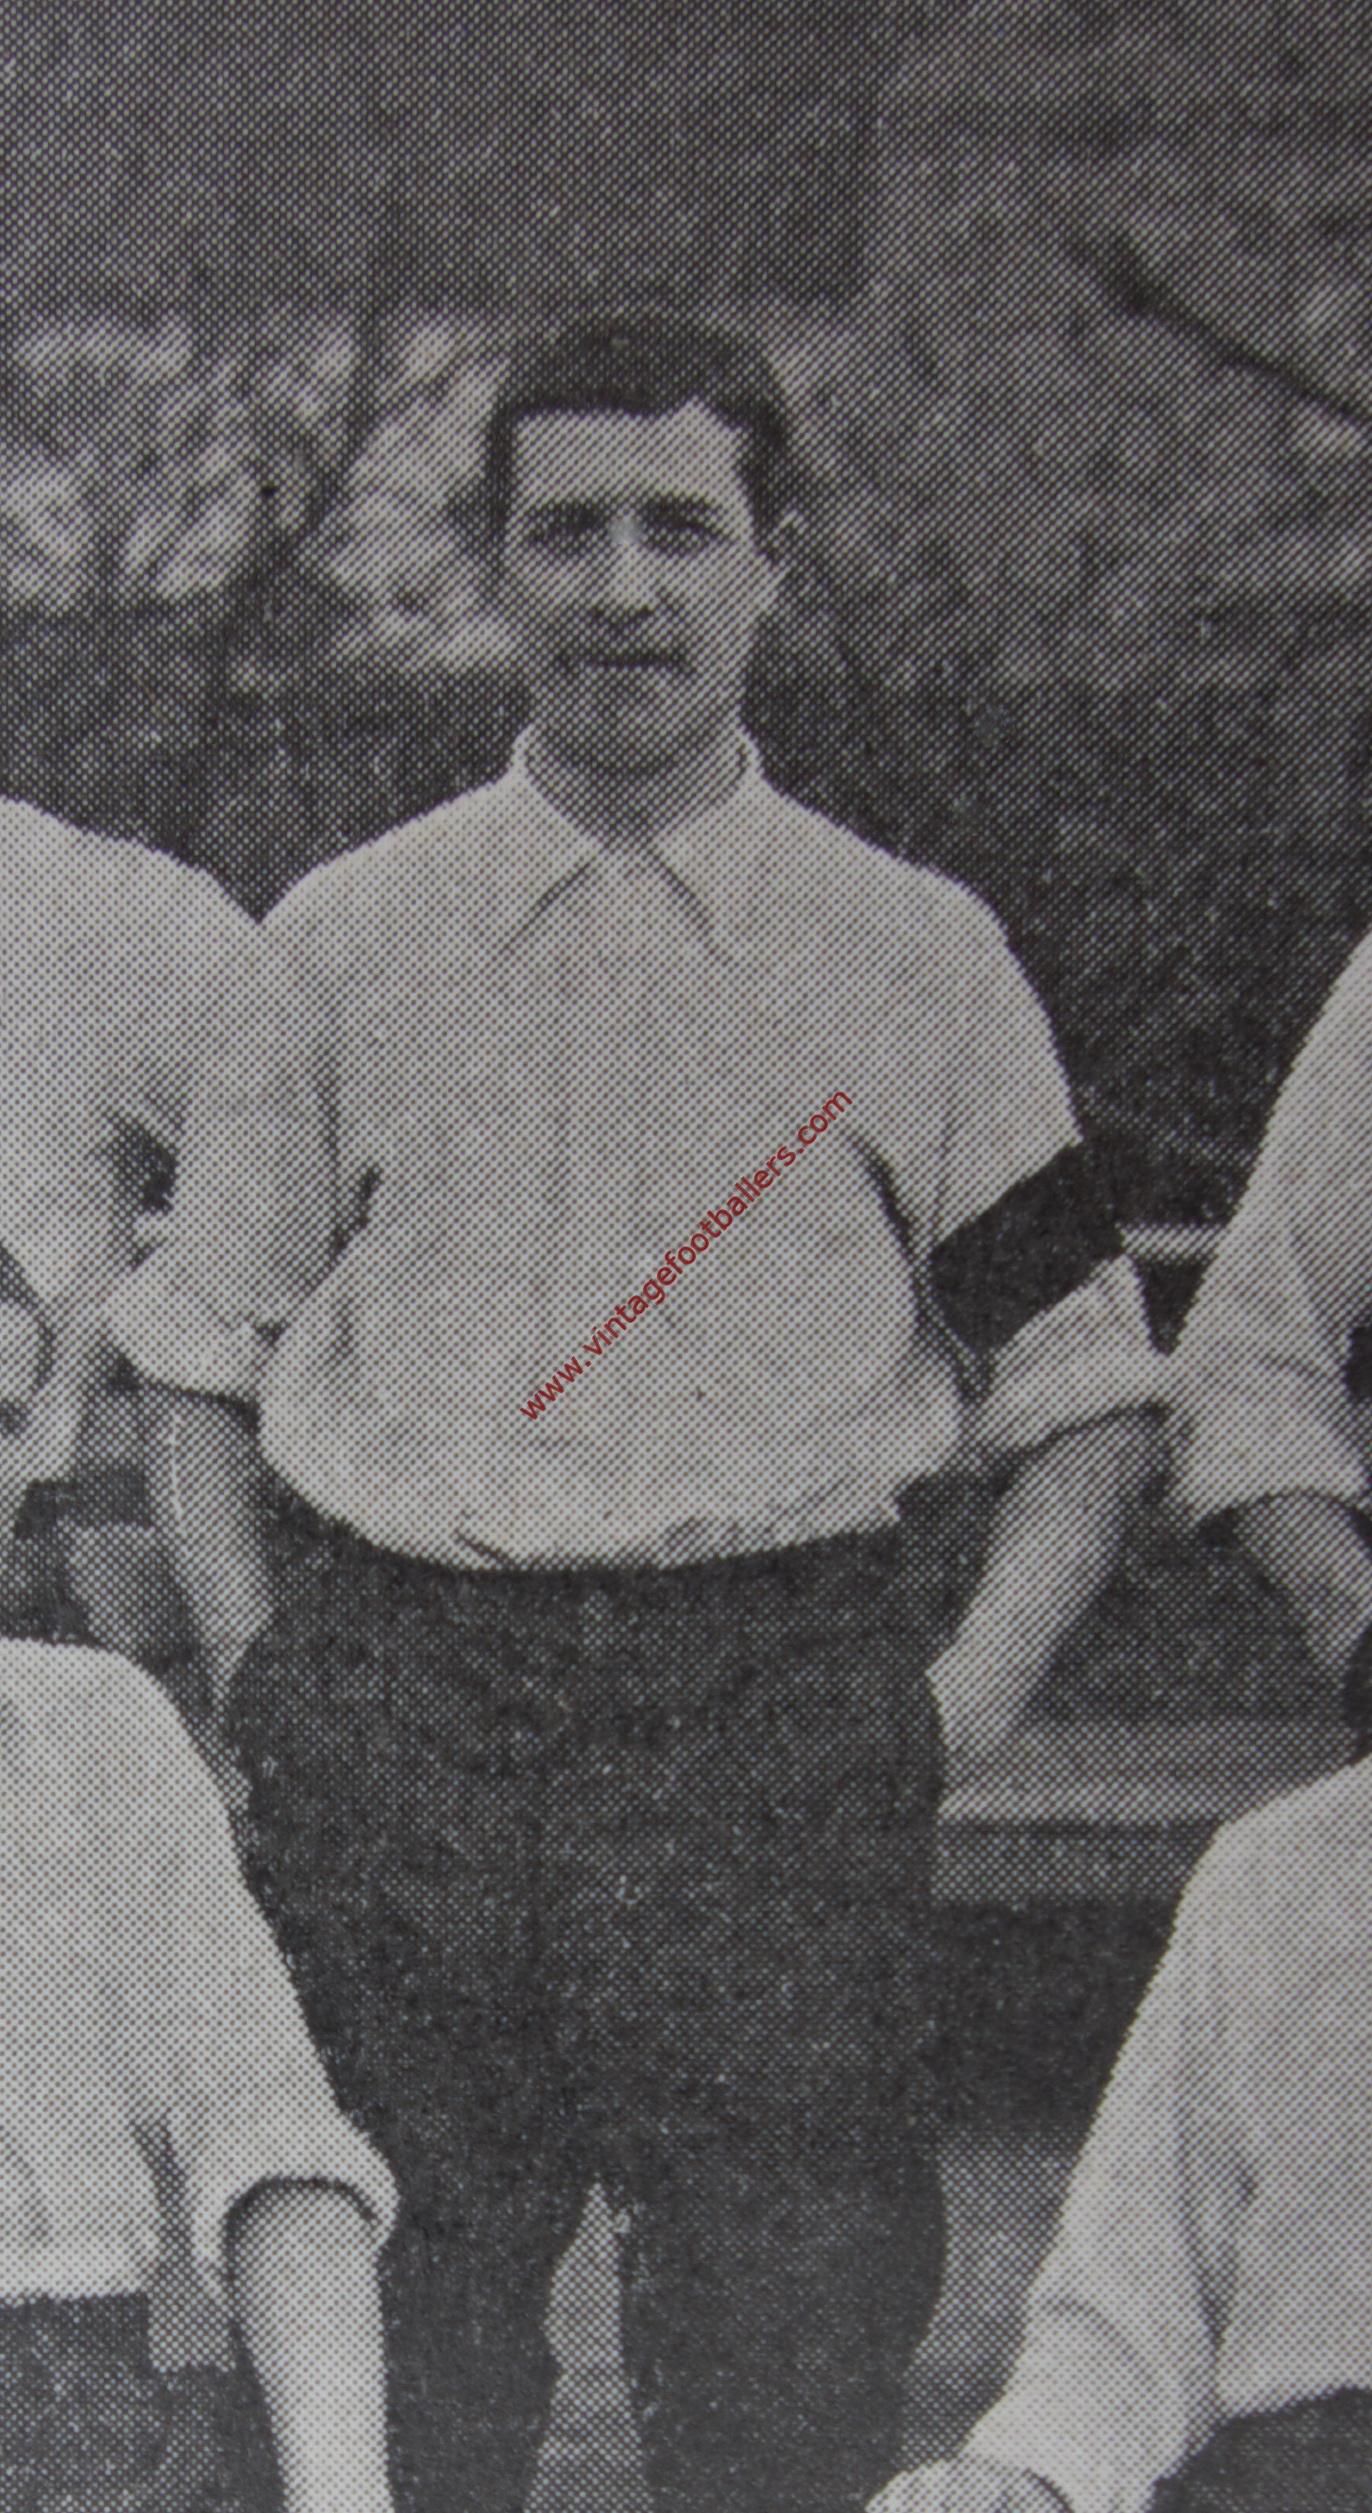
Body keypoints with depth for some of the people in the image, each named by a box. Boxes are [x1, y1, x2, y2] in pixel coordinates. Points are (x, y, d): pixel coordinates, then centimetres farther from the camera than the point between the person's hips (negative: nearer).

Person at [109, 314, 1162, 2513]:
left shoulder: (917, 958, 7)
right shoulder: (342, 944, 11)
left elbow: (1090, 1399, 10)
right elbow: (199, 1353, 16)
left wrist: (960, 1705, -2)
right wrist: (257, 1667, 3)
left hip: (777, 1706, -1)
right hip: (397, 1710, 1)